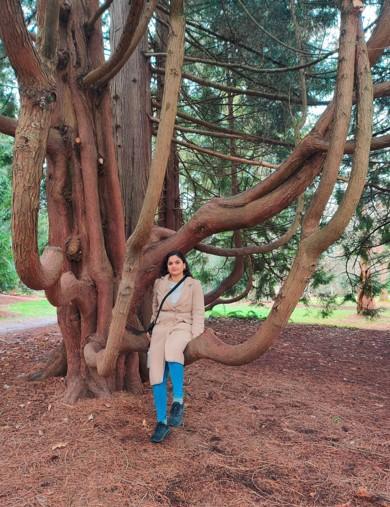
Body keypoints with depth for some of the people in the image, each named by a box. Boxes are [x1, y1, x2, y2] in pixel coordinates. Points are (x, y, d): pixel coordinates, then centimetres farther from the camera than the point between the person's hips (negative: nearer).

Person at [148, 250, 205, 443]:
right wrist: (153, 330, 16)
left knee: (172, 349, -39)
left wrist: (195, 338, -13)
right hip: (161, 328, 3)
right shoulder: (159, 283, 12)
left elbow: (198, 314, -1)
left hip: (182, 327, -3)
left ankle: (178, 402, -34)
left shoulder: (194, 285, 3)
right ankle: (161, 422, -5)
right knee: (157, 374, -15)